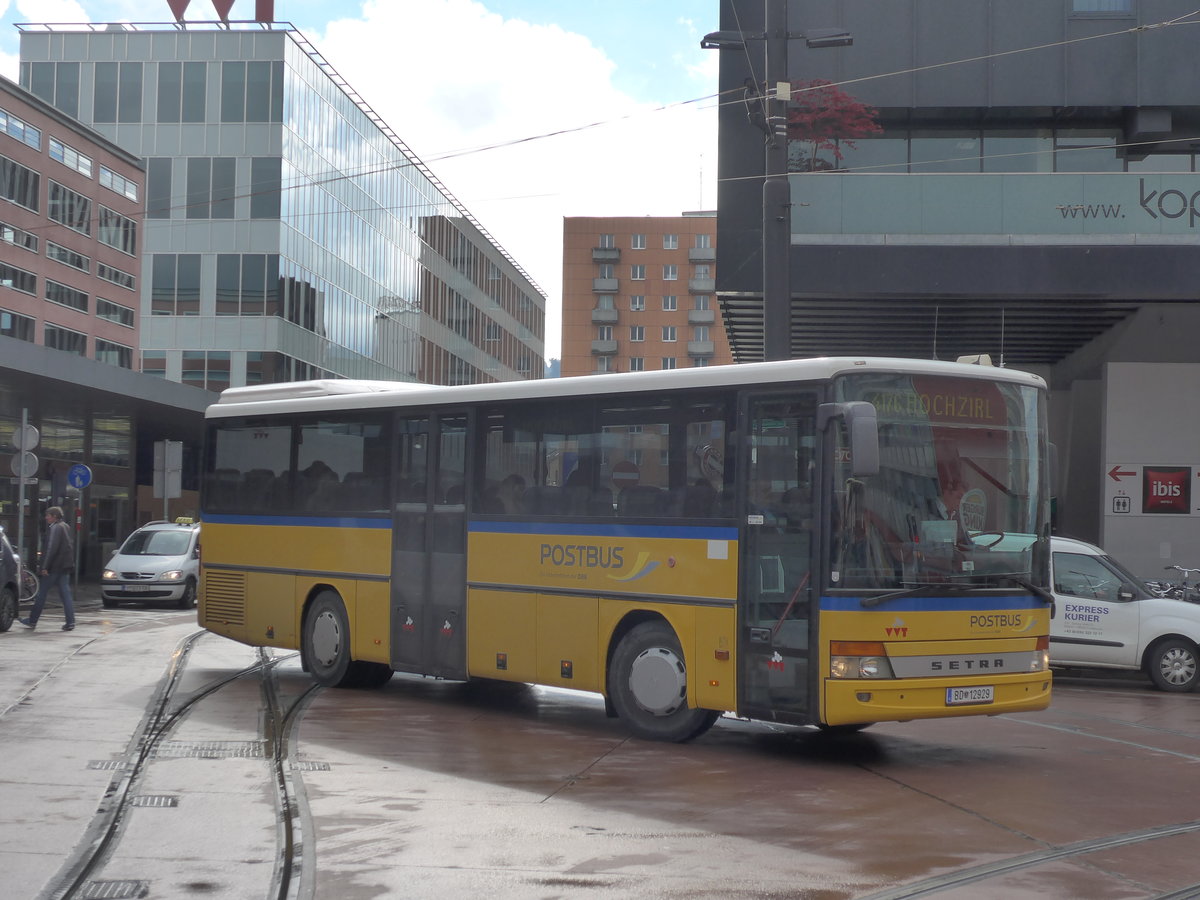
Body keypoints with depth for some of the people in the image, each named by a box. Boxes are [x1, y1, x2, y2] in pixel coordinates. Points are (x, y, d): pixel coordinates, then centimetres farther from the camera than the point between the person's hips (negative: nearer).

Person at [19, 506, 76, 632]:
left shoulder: (55, 528, -13)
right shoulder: (66, 527, 15)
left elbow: (52, 548, -19)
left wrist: (45, 566, -19)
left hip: (54, 565, -8)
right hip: (65, 566, 8)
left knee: (42, 593, 2)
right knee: (65, 594, 5)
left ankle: (32, 620, 10)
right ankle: (70, 622, -2)